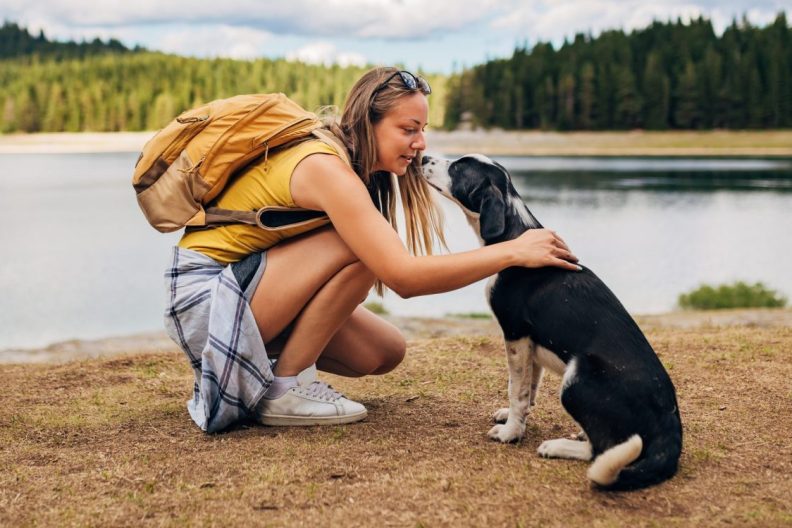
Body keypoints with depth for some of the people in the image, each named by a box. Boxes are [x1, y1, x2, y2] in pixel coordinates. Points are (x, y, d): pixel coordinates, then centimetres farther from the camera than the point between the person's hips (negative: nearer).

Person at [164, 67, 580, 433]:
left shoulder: (343, 165, 4)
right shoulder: (326, 168, -26)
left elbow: (391, 267, 1)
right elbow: (403, 276, -32)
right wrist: (513, 252, -28)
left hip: (247, 282, 9)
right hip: (205, 294, -9)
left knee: (385, 352, 2)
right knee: (359, 247, -25)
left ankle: (263, 364, 12)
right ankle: (284, 388, -15)